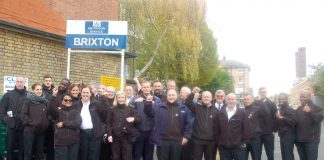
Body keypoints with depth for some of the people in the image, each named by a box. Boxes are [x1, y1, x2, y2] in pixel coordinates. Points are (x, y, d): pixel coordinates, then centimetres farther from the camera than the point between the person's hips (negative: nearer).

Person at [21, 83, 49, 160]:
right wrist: (30, 122, -13)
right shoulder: (28, 100, -5)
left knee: (39, 151, 12)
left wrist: (46, 123, -4)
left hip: (42, 130, 4)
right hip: (30, 129, -4)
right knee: (28, 151, 2)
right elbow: (23, 114, -8)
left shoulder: (45, 101, 6)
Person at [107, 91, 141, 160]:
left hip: (127, 137, -1)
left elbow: (139, 119, 0)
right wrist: (109, 135, -3)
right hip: (115, 137, 2)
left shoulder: (130, 109, 3)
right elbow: (109, 123, 7)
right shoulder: (113, 110, 7)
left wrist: (133, 119, -21)